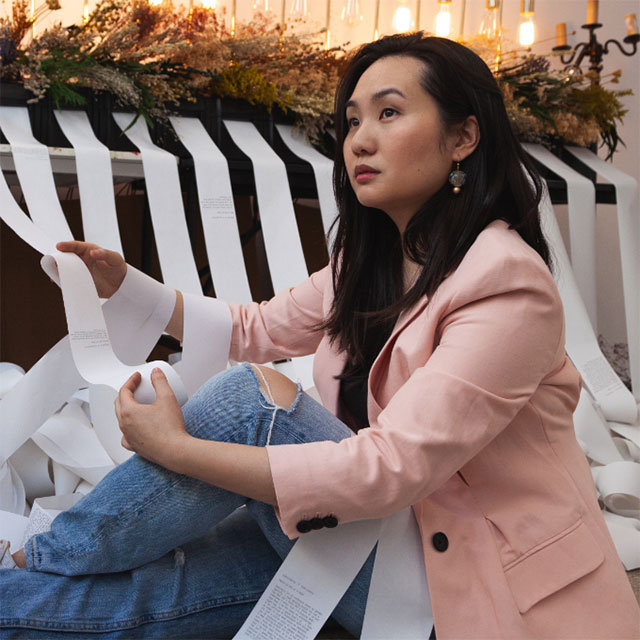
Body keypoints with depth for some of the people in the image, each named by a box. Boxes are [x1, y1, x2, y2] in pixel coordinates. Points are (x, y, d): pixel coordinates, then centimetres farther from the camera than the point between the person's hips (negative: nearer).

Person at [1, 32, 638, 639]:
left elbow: (391, 467, -27)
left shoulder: (509, 287, -21)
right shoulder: (372, 259, 7)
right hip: (397, 536, 7)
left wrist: (178, 449, -22)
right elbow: (261, 330, 17)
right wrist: (124, 284, 6)